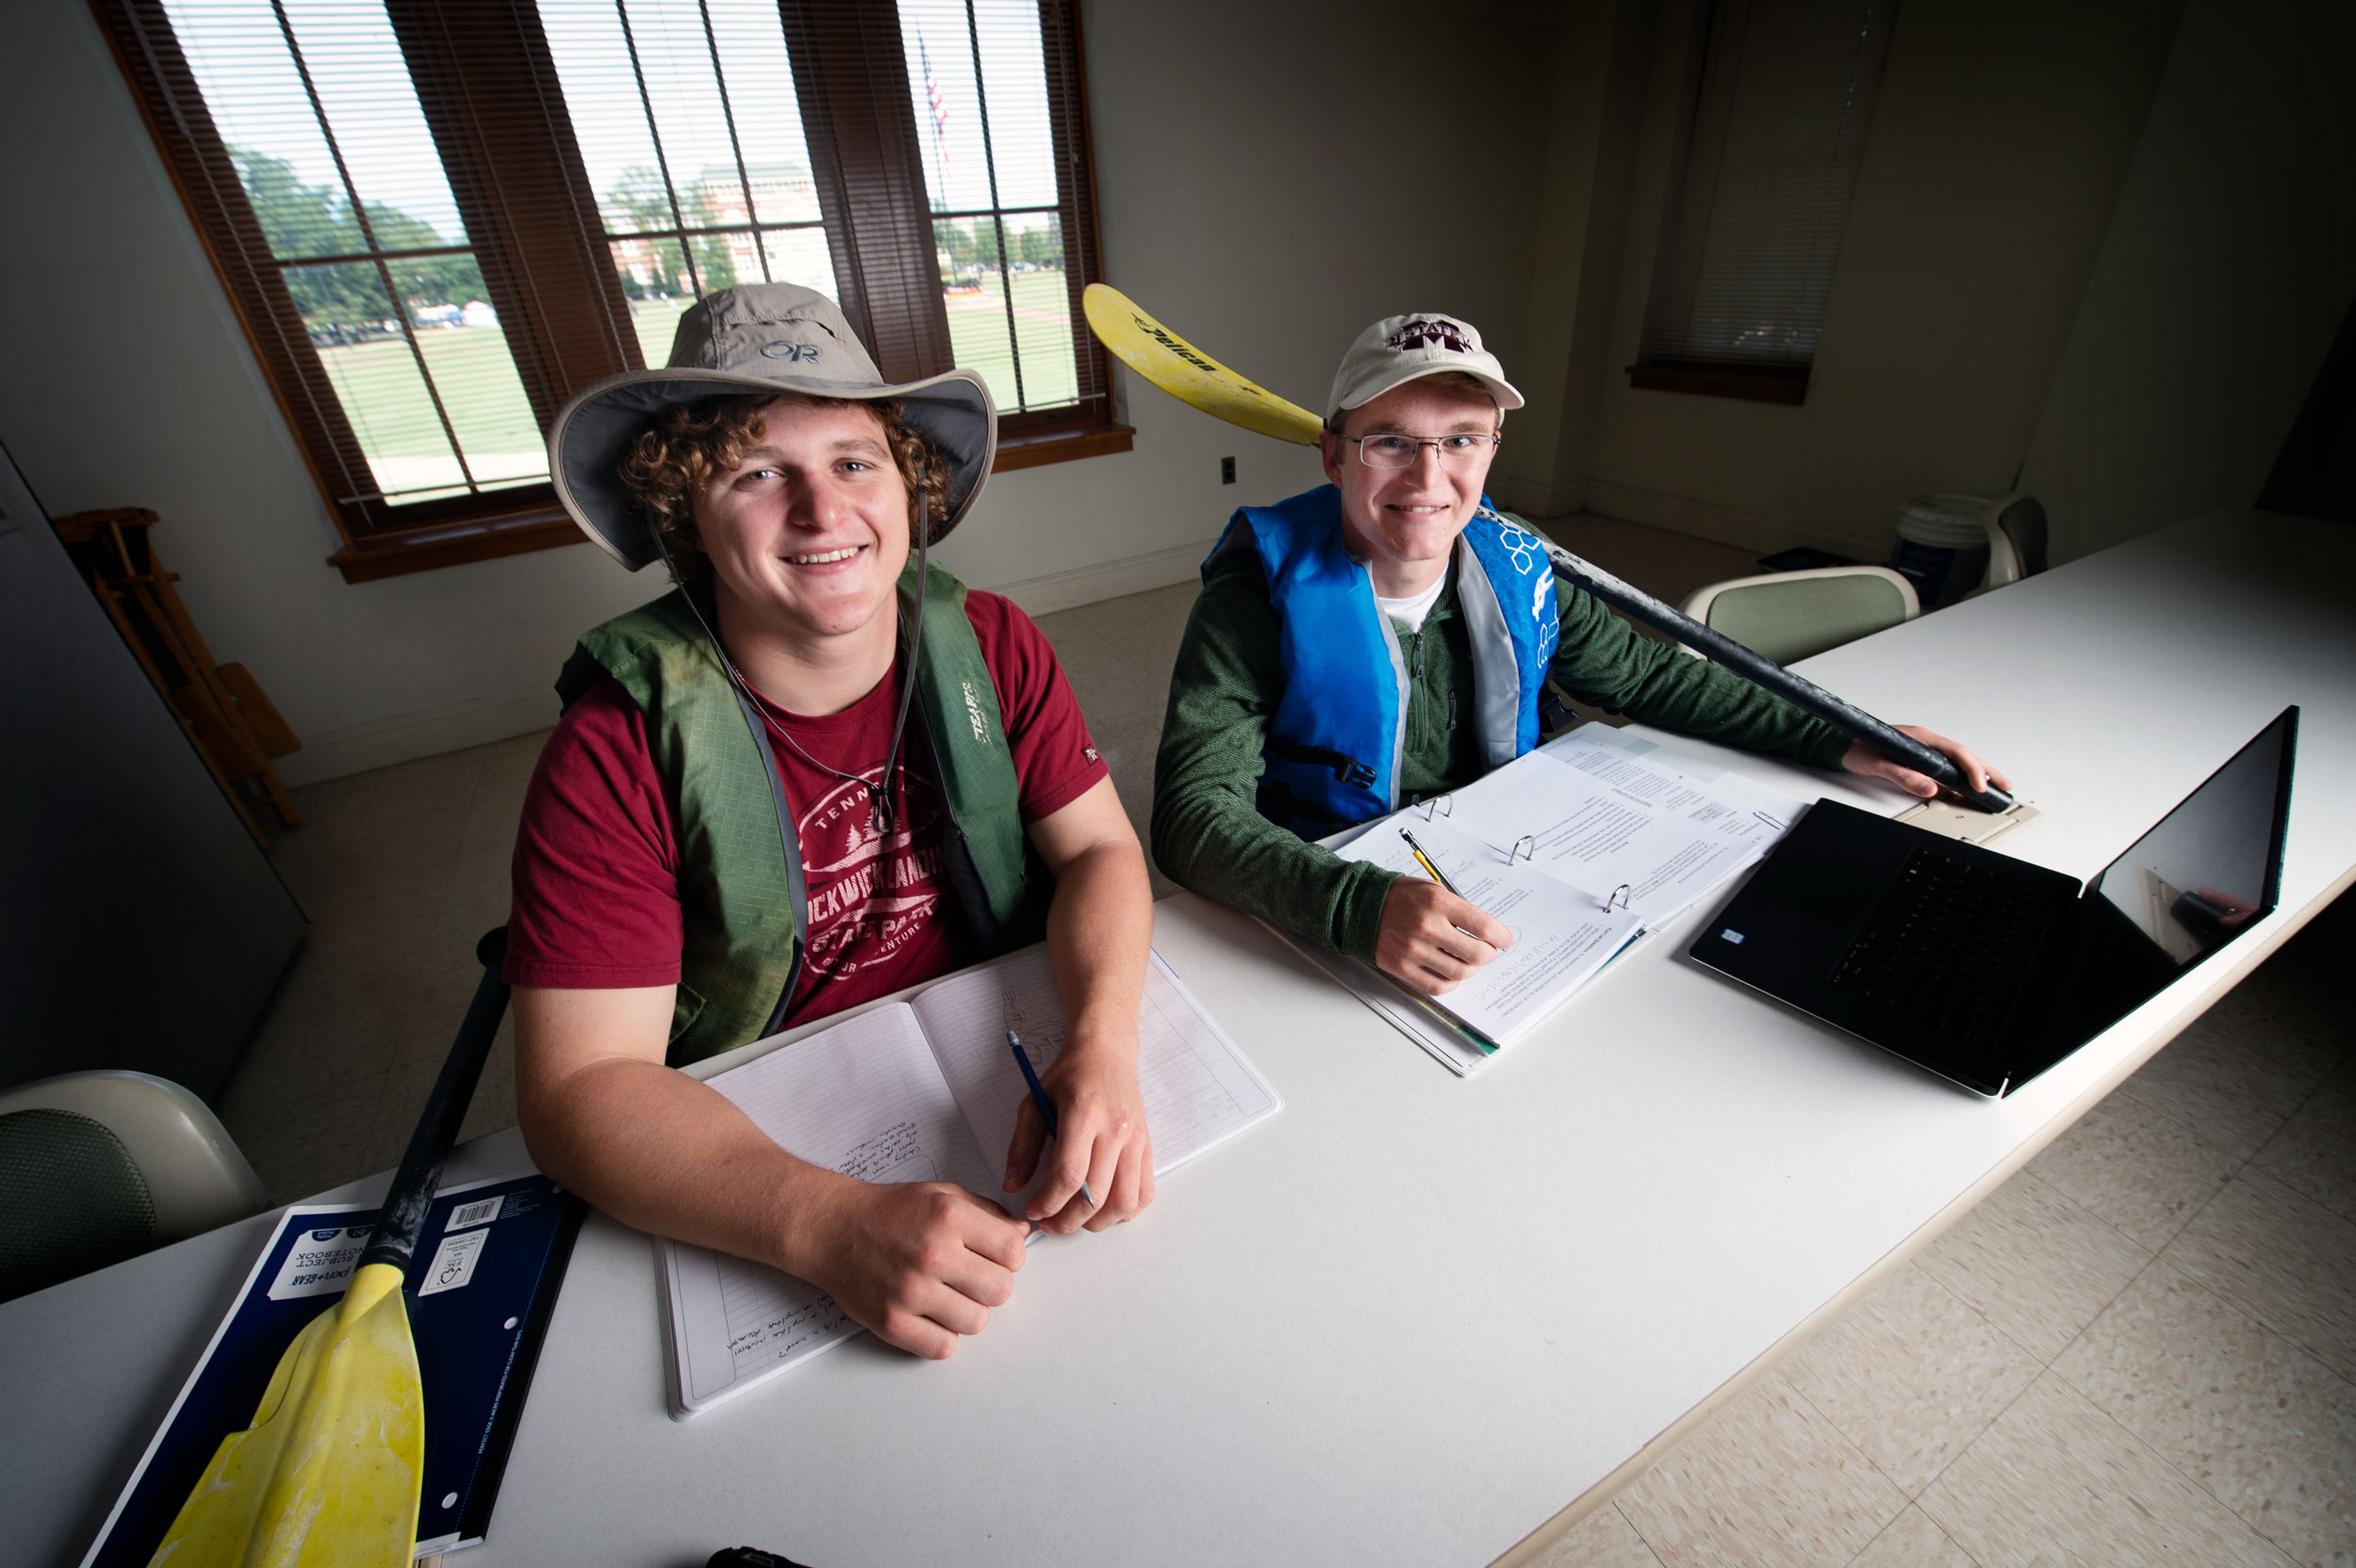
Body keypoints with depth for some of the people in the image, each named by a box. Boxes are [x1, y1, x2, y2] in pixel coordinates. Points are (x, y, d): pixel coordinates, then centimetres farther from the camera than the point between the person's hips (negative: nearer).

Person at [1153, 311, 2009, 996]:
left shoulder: (1512, 570, -1)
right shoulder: (1264, 590, -18)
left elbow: (1649, 675, 14)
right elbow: (1196, 811, -27)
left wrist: (1841, 740, 8)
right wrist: (1362, 906, -43)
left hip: (1496, 900, 6)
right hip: (1320, 920, -5)